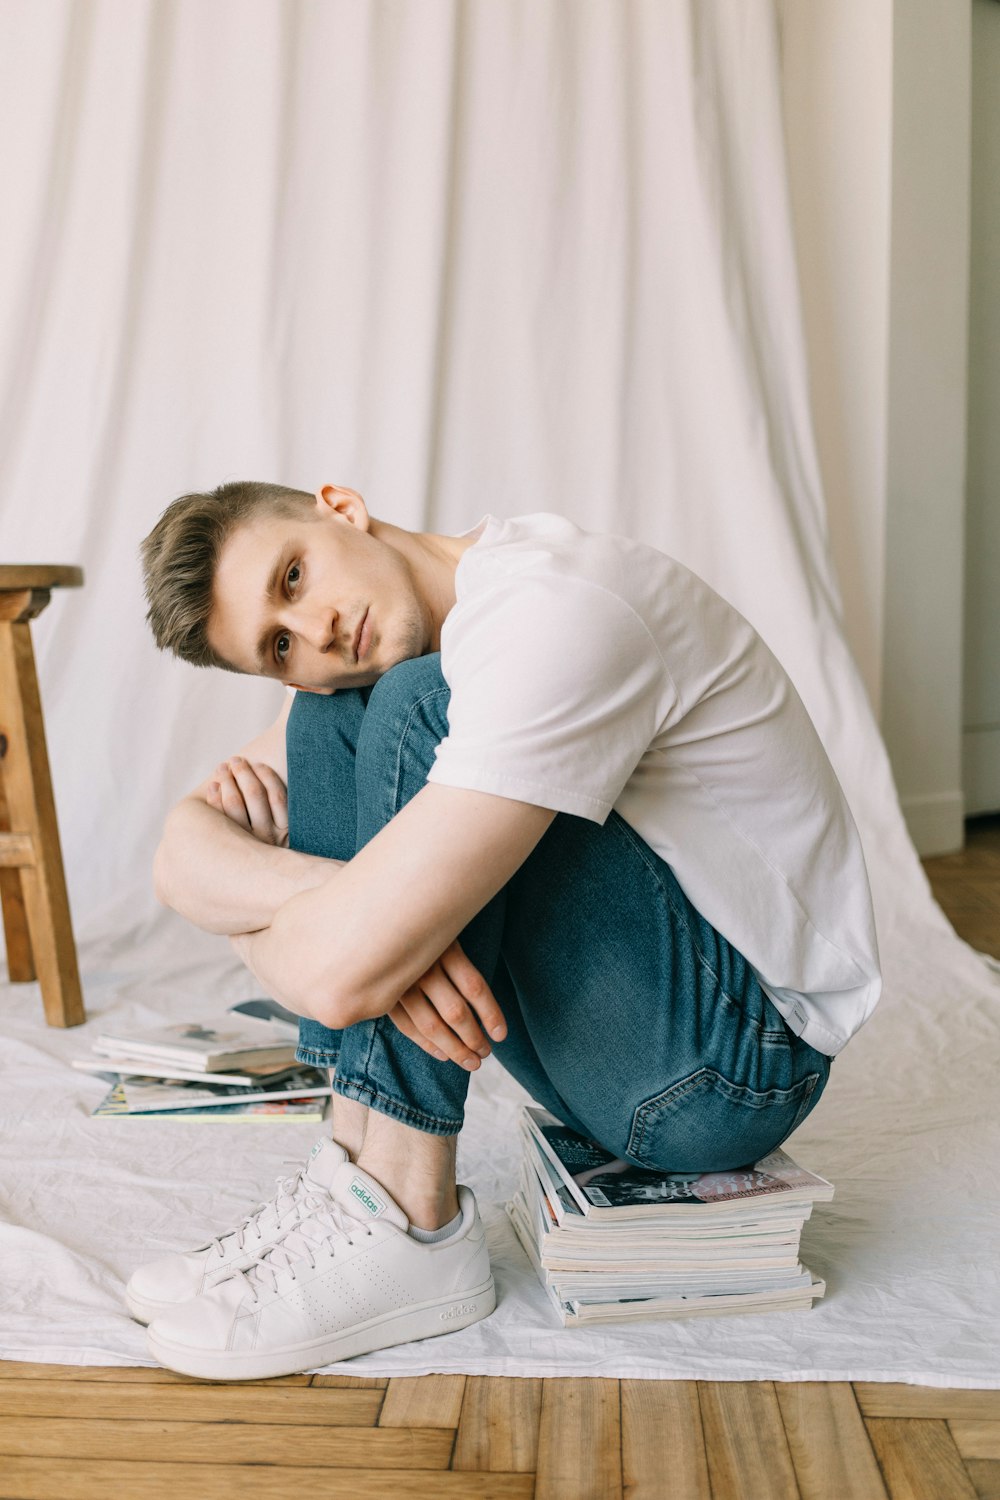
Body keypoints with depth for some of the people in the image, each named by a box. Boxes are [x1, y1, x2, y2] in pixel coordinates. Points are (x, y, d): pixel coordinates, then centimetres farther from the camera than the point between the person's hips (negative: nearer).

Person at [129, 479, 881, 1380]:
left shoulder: (555, 615, -26)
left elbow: (342, 972, -33)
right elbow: (187, 847, -4)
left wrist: (255, 930, -9)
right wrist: (324, 893, -25)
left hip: (741, 1056, -8)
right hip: (605, 1037, 8)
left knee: (420, 704, -23)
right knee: (329, 714, 0)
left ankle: (412, 1224, -18)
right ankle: (360, 1154, -4)